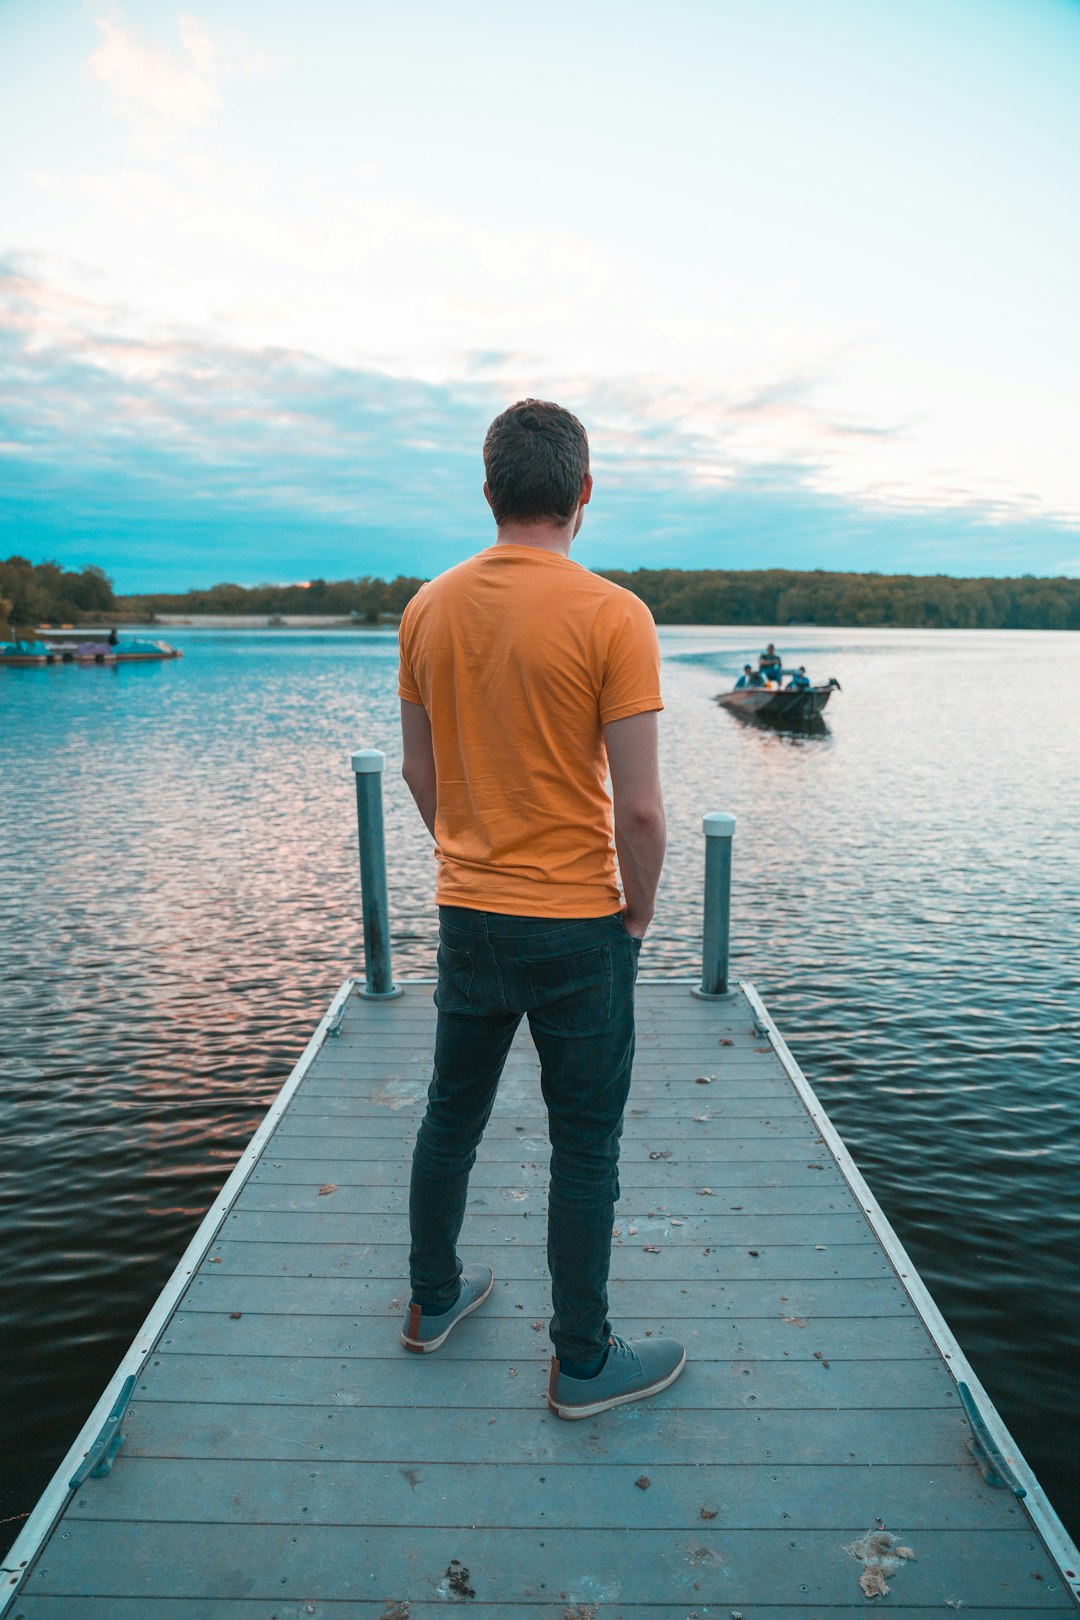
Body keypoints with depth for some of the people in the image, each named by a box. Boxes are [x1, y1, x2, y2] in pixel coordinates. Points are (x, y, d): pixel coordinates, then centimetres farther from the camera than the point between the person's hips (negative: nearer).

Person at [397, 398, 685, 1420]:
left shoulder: (429, 609, 1)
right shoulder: (611, 615, -16)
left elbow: (419, 773, 8)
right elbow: (638, 807, -18)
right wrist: (638, 914, -2)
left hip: (465, 915, 5)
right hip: (577, 925, -5)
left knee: (452, 1115, 22)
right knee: (584, 1147, 11)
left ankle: (434, 1299, 43)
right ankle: (584, 1364, 29)